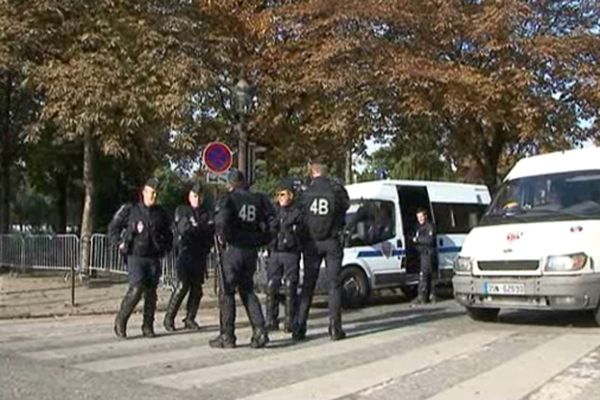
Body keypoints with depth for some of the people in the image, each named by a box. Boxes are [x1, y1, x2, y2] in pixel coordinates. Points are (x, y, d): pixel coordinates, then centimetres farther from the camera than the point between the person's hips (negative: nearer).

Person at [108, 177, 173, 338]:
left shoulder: (161, 214, 11)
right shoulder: (130, 210, 1)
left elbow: (168, 234, 24)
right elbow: (113, 228, 7)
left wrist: (165, 248, 11)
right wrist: (121, 244, -2)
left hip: (153, 259, 4)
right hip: (136, 257, -3)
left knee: (151, 293, 2)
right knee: (136, 289, -16)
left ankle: (148, 327, 12)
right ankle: (121, 320, 2)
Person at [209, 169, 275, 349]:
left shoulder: (229, 199, -7)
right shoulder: (258, 199, 8)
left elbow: (222, 218, -24)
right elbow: (272, 219, 5)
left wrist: (222, 236, -8)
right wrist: (261, 239, 12)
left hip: (233, 249, -5)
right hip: (252, 250, 5)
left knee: (227, 293, 4)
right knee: (248, 291, 16)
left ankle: (227, 336, 7)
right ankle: (259, 331, 5)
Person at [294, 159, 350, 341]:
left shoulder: (306, 193, -2)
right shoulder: (337, 189, -6)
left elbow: (300, 216, 3)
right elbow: (346, 206, 8)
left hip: (312, 243, 1)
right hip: (332, 242, -1)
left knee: (308, 285, 8)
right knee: (334, 284, 5)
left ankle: (299, 327, 6)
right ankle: (335, 328, 1)